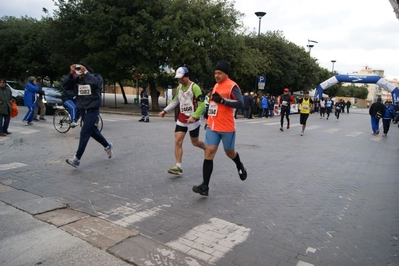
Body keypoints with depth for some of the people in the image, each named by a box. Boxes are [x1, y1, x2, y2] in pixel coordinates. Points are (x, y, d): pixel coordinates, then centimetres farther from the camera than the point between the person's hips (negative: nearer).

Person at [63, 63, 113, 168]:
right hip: (82, 109, 6)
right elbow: (64, 84, -11)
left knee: (84, 133, -10)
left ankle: (77, 159, -7)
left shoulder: (96, 77, -8)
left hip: (93, 109, -6)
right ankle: (107, 146, 39)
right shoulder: (76, 79, 2)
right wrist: (71, 73, -22)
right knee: (93, 131, 17)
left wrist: (85, 72, -30)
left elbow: (96, 82, -31)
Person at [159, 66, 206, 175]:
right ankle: (178, 166, -1)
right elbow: (175, 101, 20)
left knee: (195, 142, 9)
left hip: (193, 119, -6)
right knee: (177, 141, -5)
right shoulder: (179, 87, 7)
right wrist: (165, 110, 10)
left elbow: (202, 105, -17)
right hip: (181, 119, 6)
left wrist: (194, 117, -26)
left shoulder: (194, 87, -15)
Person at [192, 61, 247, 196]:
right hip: (212, 126, 6)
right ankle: (205, 186, -6)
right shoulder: (216, 85, 14)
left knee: (229, 152, 13)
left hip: (227, 127, -6)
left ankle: (240, 166, 48)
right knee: (209, 152, -5)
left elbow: (240, 103, -22)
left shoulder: (232, 86, -11)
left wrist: (222, 100, -25)